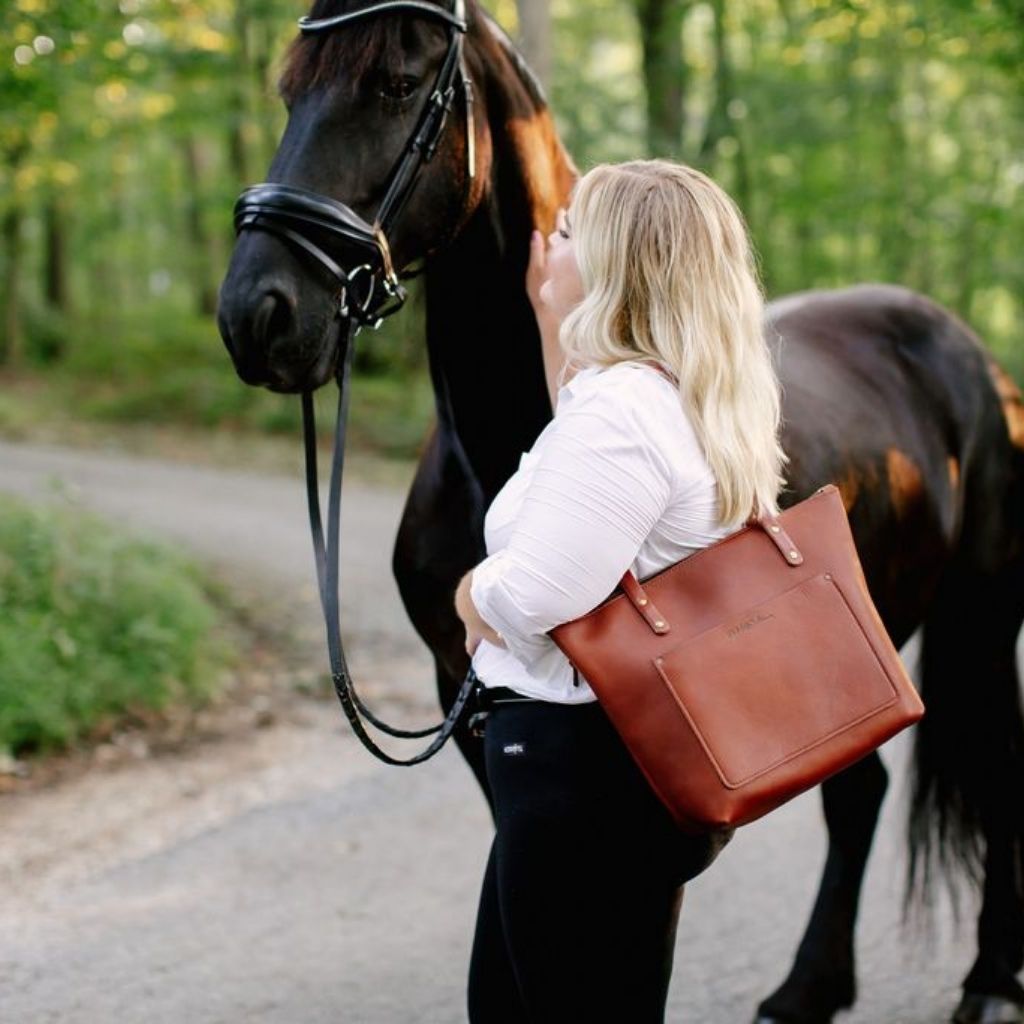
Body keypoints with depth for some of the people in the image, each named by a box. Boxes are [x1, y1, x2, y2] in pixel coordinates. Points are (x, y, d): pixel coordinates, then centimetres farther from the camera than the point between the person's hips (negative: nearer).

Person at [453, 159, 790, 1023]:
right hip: (624, 763, 11)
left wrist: (471, 594, -7)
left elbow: (531, 599, -30)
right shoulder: (691, 401, 9)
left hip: (580, 772, -11)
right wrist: (551, 320, 25)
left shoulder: (621, 407, -23)